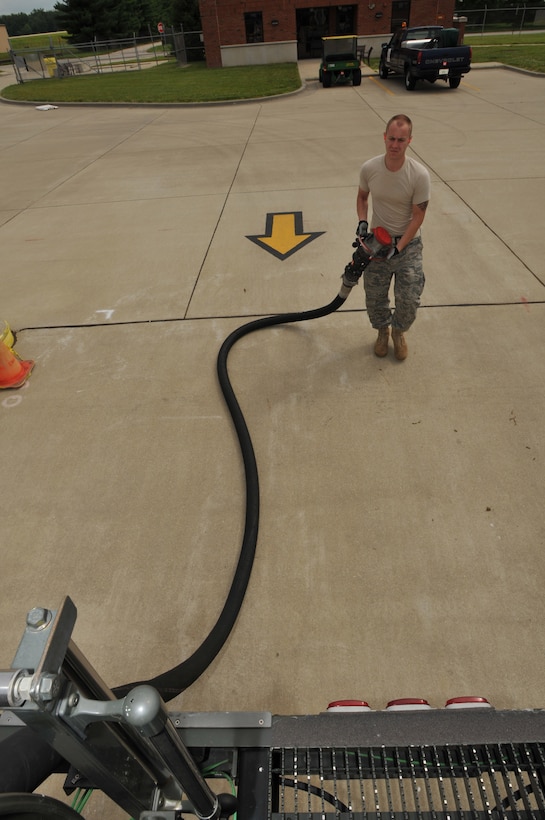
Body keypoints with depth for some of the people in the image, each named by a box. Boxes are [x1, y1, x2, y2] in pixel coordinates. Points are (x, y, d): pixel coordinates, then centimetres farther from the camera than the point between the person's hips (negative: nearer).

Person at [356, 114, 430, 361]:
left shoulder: (419, 175, -19)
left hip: (408, 242, -2)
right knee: (374, 297, 7)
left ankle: (398, 331, 26)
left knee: (409, 299, -5)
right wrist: (362, 222, -11)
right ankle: (383, 330, 35)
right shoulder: (369, 168, -11)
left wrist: (398, 248, -20)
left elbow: (418, 216, -13)